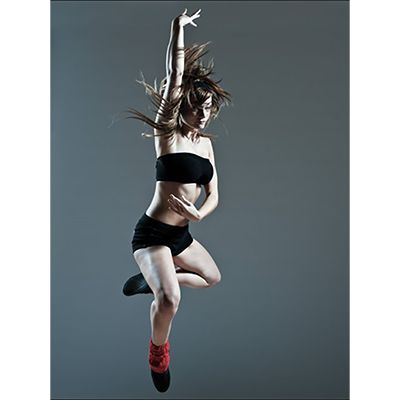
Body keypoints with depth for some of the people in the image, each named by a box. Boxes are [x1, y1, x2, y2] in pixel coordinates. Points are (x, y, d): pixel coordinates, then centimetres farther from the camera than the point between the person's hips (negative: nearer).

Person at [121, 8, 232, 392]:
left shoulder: (206, 143, 7)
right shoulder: (169, 134, -11)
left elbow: (214, 194, 6)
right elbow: (175, 79, -23)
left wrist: (199, 214, -13)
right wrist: (178, 27, -22)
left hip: (181, 234, 8)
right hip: (152, 233, -7)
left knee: (213, 277, 24)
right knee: (170, 299, -27)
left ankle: (151, 281, 31)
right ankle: (158, 351, 6)